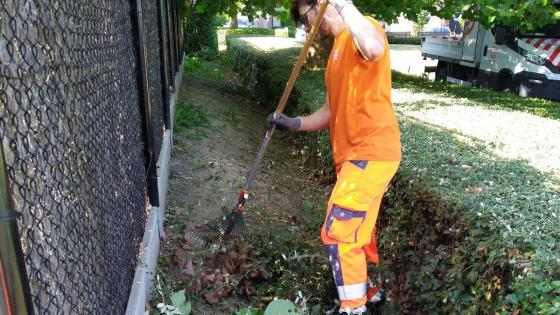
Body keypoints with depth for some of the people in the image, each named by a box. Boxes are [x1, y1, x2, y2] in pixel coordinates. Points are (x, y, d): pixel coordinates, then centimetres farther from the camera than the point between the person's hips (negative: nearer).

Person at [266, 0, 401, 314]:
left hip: (371, 153, -10)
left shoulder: (362, 30, -9)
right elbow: (332, 112, 20)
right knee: (355, 230, 22)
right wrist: (294, 123, 7)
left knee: (338, 234, -8)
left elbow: (374, 49, -39)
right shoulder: (338, 47, 19)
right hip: (354, 155, 10)